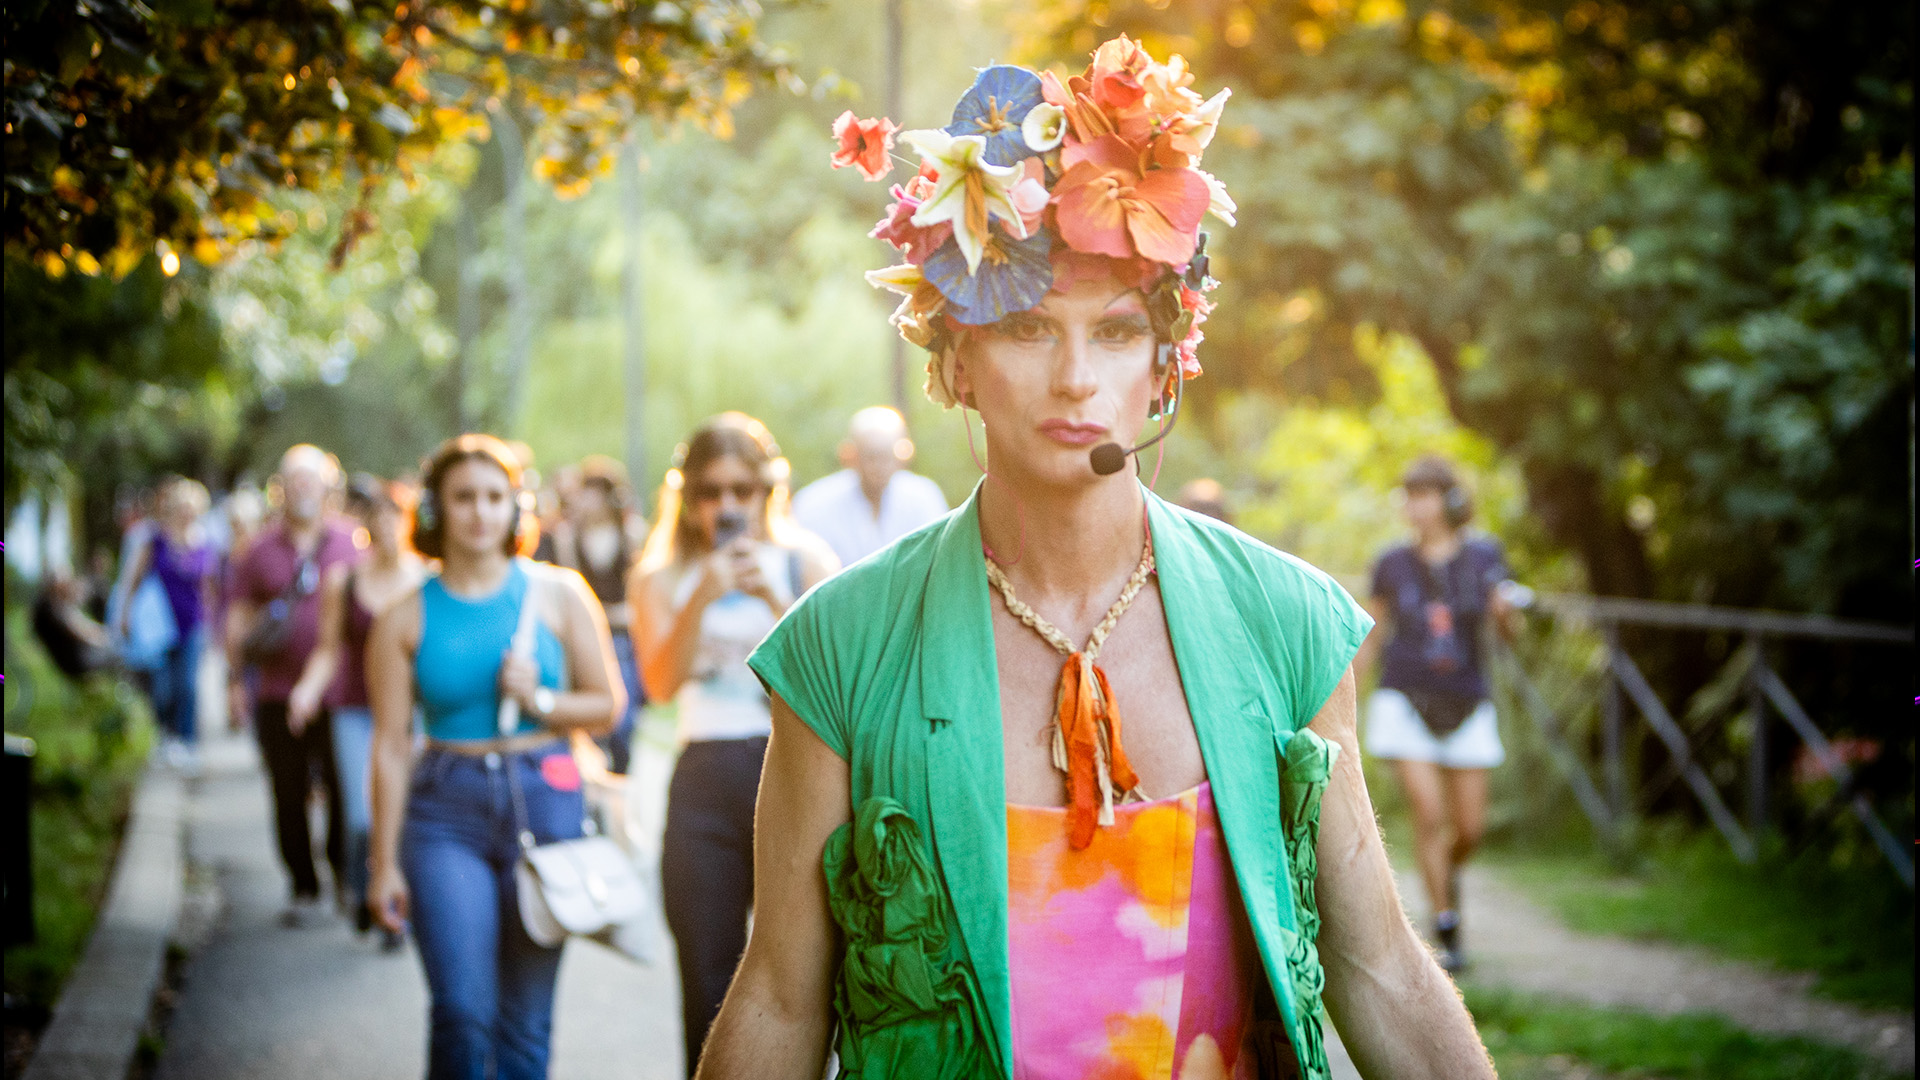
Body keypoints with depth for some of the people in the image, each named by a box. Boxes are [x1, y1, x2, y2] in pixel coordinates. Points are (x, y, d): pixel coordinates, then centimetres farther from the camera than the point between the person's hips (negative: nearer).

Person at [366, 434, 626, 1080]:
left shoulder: (558, 594, 4)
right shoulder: (406, 615, 2)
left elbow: (607, 705, 9)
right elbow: (391, 746, 4)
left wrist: (540, 700, -11)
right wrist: (385, 862, 4)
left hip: (544, 801, 1)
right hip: (446, 812, -1)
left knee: (526, 1019, 5)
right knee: (462, 1010, -14)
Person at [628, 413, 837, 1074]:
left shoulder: (805, 561, 8)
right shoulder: (662, 578, 10)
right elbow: (662, 683, -5)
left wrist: (775, 599, -14)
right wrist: (702, 598, -16)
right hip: (706, 779, 1)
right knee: (708, 985, 3)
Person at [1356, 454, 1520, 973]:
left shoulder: (1483, 555, 0)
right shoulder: (1393, 564, 0)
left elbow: (1507, 628, -2)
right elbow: (1369, 638, 8)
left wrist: (1505, 613, -26)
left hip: (1465, 706, 1)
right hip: (1406, 701, -1)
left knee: (1470, 827, 2)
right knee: (1429, 812, -14)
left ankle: (1448, 872, 38)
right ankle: (1446, 932, -5)